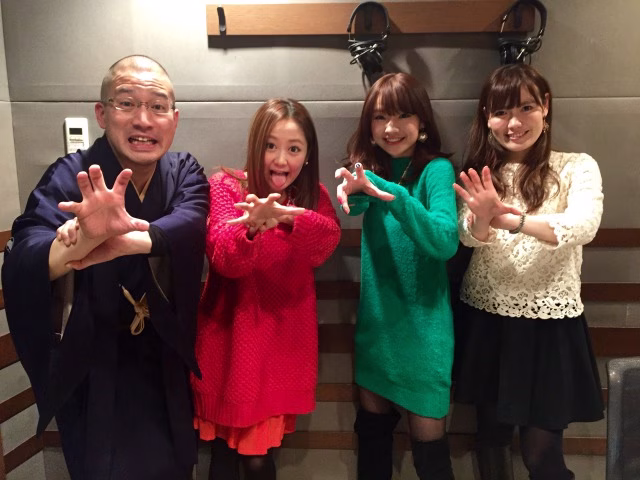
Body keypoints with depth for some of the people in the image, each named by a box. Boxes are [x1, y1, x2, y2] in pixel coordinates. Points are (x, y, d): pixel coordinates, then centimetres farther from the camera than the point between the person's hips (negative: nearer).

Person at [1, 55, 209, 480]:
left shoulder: (185, 173, -6)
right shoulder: (70, 178, -16)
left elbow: (189, 223, -28)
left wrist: (125, 242, -48)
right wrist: (89, 237, -54)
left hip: (167, 372, 3)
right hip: (92, 377, -2)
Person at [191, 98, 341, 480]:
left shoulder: (314, 196, 2)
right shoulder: (226, 186, -7)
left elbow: (328, 241, -20)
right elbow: (224, 259, -21)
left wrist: (288, 217, -40)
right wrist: (252, 229, -43)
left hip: (283, 341, 2)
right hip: (230, 338, -1)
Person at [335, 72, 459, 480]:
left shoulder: (436, 169, -10)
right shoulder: (370, 170, 5)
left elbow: (446, 241, -24)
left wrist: (394, 196, -37)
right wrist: (352, 193, -33)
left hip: (421, 325, -4)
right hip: (374, 319, 5)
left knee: (428, 438, 7)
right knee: (372, 425, 18)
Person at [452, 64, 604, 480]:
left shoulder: (577, 168, -4)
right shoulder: (481, 174, 3)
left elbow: (583, 227, -23)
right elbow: (469, 236, -13)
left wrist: (513, 219, -40)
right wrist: (481, 218, -36)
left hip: (549, 321, -2)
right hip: (486, 317, 3)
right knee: (492, 434, 18)